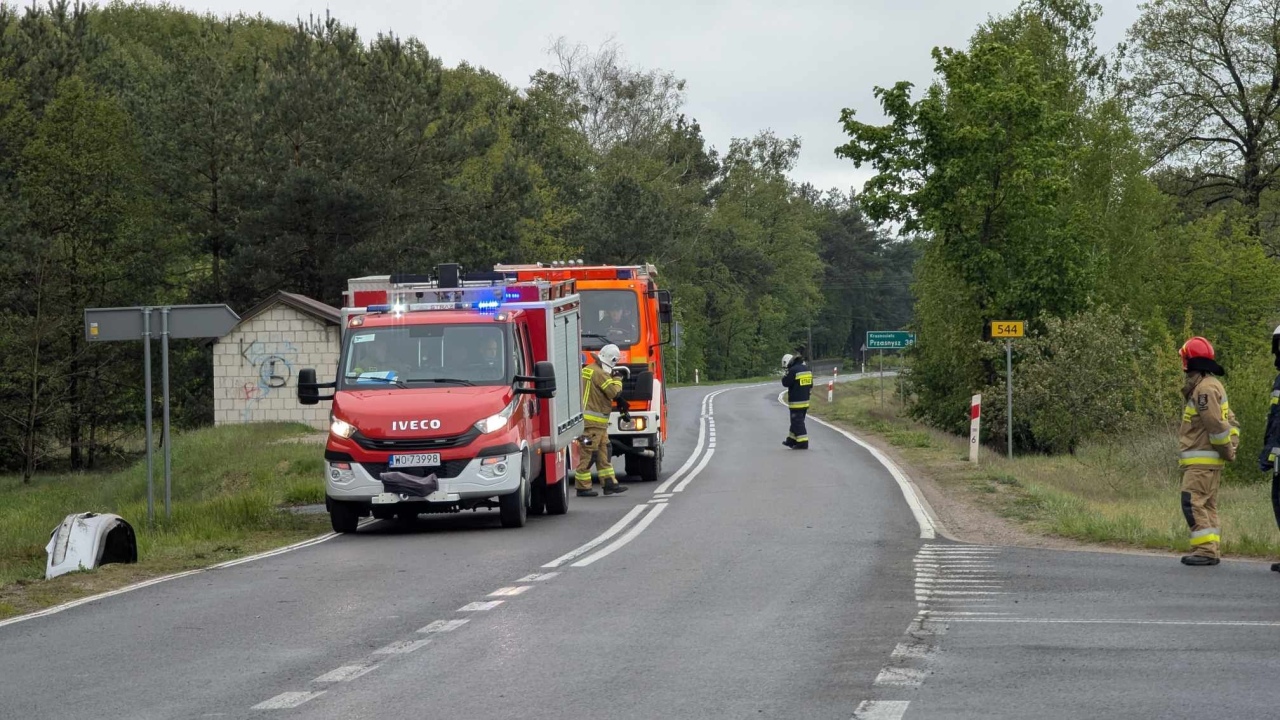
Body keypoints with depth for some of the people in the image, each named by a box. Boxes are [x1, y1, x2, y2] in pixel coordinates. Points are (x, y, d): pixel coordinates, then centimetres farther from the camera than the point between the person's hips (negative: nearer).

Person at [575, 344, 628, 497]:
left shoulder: (587, 370, 15)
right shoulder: (599, 373, -16)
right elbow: (614, 392, -18)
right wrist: (617, 379, -2)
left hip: (598, 423, 11)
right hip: (592, 421, -11)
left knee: (603, 452, 12)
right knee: (588, 454, -5)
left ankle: (609, 483, 14)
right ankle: (583, 487, -2)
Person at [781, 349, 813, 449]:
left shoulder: (793, 370, -17)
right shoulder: (806, 369, 10)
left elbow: (786, 383, -13)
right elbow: (811, 385, 16)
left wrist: (784, 377, 5)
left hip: (796, 402, -9)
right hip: (805, 400, 9)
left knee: (798, 422, -4)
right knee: (797, 421, 18)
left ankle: (803, 443, -5)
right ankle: (792, 440, 28)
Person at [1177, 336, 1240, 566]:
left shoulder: (1205, 388, -16)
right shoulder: (1213, 385, 18)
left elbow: (1216, 424, -20)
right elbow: (1230, 421, 21)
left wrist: (1227, 450, -10)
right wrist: (1231, 444, 11)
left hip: (1201, 461, -11)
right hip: (1209, 461, 11)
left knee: (1193, 504, -13)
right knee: (1207, 506, 12)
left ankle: (1206, 550, -17)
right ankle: (1210, 550, 14)